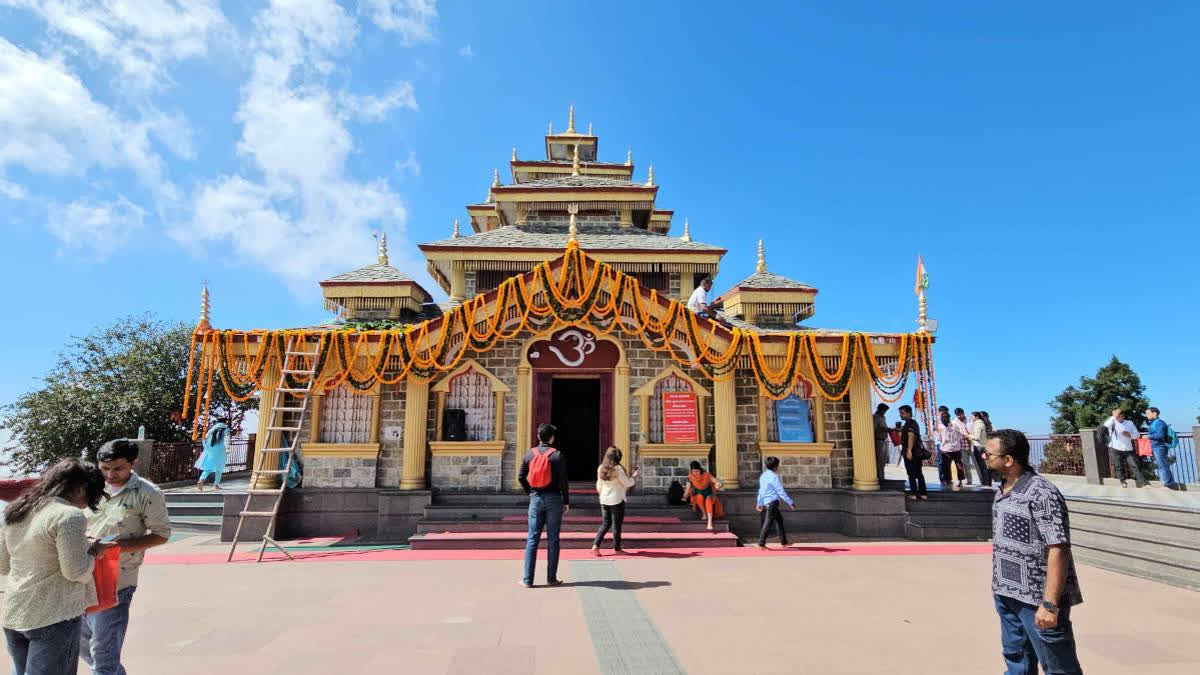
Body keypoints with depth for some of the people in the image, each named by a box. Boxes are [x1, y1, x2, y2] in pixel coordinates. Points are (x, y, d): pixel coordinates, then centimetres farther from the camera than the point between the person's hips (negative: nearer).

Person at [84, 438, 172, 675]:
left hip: (115, 582, -6)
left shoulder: (147, 494, -12)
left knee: (103, 652, -1)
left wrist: (124, 545, -22)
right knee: (83, 644, 22)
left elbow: (161, 534, -9)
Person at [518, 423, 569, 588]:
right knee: (552, 539, 6)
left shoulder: (529, 454, 3)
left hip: (535, 499, 3)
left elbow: (521, 477, 5)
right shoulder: (557, 455, -7)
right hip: (553, 499, -2)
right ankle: (551, 578, 11)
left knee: (532, 539, 7)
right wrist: (567, 502, 1)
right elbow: (563, 481, -8)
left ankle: (527, 579, 8)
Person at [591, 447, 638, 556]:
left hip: (604, 500, 6)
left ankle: (595, 545, 5)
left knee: (605, 523, 15)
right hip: (617, 500, -6)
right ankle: (616, 548, 17)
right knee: (617, 524, 7)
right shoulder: (618, 469, -17)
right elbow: (627, 483, -11)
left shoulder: (601, 469, 3)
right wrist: (634, 476, 6)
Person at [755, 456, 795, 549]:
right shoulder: (774, 476, -15)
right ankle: (761, 544, -5)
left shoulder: (763, 476, 13)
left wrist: (759, 503, 24)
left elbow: (760, 491, 18)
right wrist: (790, 503, -14)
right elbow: (781, 492, -17)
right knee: (768, 523, -6)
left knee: (779, 520, 18)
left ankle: (783, 542, 24)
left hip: (766, 502, 9)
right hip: (772, 502, -9)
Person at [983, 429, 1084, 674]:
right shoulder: (1003, 490, 7)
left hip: (1037, 599, -8)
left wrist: (1050, 604, -25)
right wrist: (999, 587, 15)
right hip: (1007, 595, 8)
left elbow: (1058, 551, -23)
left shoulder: (1042, 494, -19)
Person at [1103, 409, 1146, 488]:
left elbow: (1137, 434, 7)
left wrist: (1129, 435, -14)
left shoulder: (1130, 423, 7)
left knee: (1135, 465, -1)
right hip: (1116, 449, -2)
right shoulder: (1113, 423, -2)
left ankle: (1142, 483, 4)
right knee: (1119, 466, 7)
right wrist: (1114, 417, -32)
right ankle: (1123, 482, 20)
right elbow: (1106, 425, -26)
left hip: (1128, 449, 2)